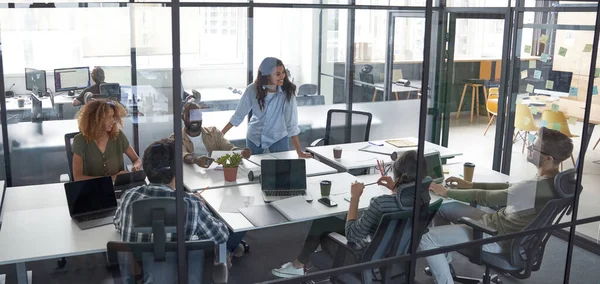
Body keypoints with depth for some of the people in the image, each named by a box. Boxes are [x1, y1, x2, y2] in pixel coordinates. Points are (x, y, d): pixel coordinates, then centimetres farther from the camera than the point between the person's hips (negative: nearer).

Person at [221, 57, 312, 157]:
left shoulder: (287, 92, -22)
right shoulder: (253, 90, -18)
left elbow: (292, 123, -21)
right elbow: (239, 115, -9)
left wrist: (299, 151, -24)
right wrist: (220, 134, -10)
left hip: (278, 138, -2)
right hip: (254, 137, 2)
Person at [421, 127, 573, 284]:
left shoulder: (536, 188, -31)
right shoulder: (555, 180, -1)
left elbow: (485, 198, -21)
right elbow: (510, 188, 12)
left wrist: (447, 192, -9)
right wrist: (470, 185, 11)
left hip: (496, 238, -10)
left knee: (428, 239, -16)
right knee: (442, 208, 18)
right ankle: (443, 266, 27)